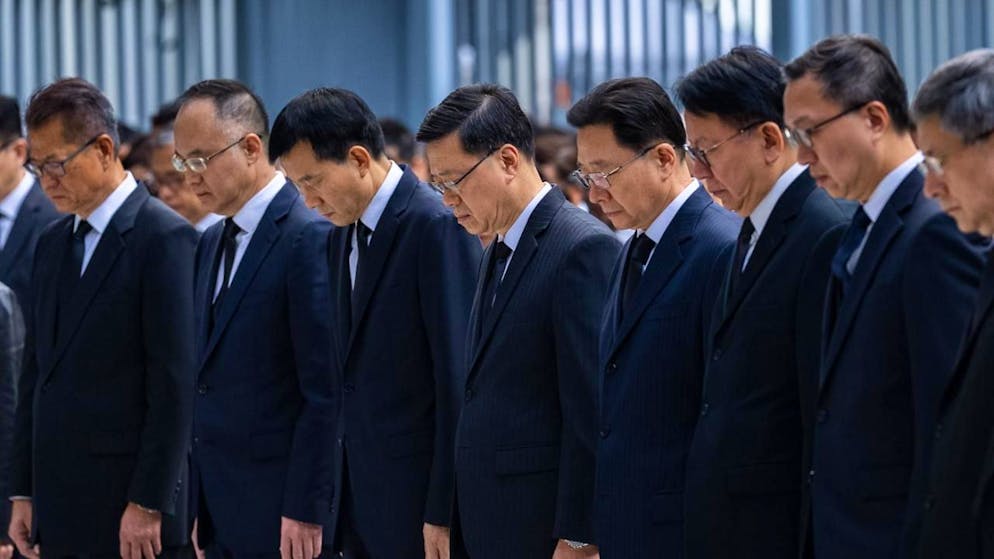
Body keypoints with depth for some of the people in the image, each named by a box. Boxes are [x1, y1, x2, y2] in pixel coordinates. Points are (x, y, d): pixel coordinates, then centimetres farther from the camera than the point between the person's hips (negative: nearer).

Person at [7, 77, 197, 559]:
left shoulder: (163, 238, -9)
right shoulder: (53, 242, 15)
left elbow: (173, 384, -13)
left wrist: (148, 505, -15)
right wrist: (23, 493, 13)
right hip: (58, 511, 7)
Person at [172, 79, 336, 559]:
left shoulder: (309, 238, -12)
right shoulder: (211, 244, 15)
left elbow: (324, 391, -16)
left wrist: (305, 510, -17)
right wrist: (199, 508, 12)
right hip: (221, 516, 8)